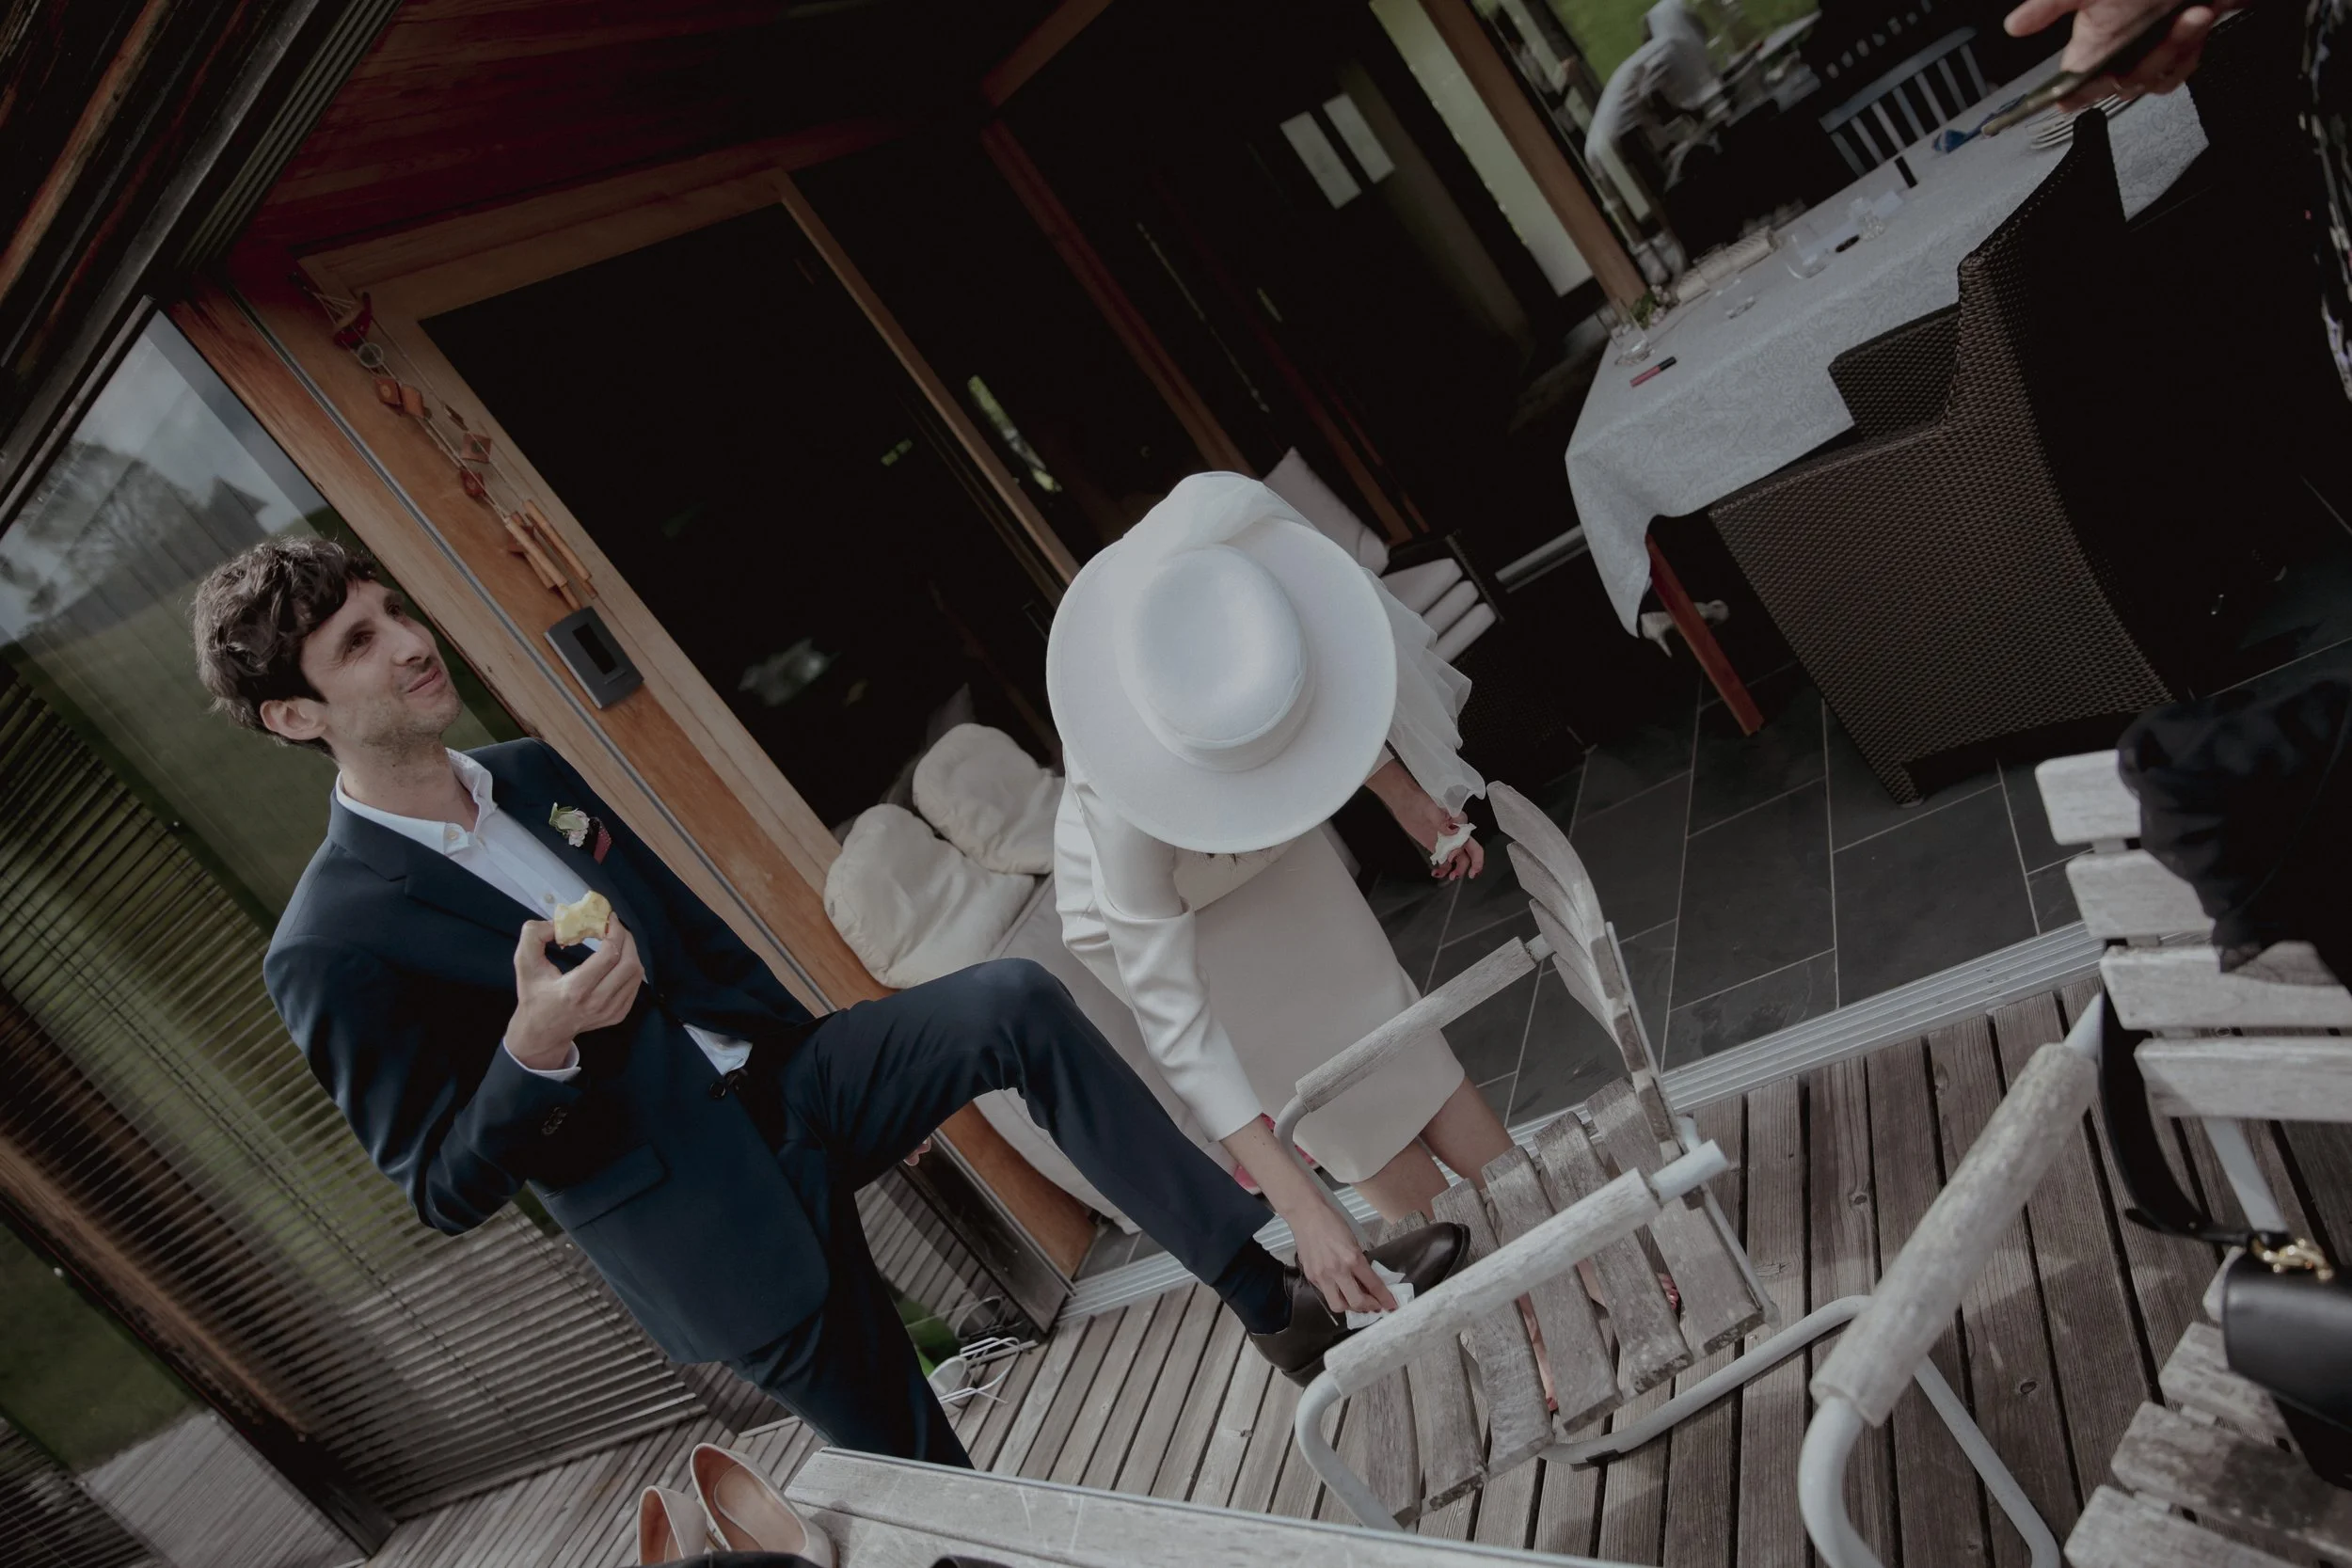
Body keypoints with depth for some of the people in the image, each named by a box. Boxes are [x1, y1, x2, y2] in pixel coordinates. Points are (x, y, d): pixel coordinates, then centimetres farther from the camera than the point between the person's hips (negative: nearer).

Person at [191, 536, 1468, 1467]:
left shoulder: (537, 774, 8)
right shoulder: (329, 949, -11)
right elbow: (442, 1189, -8)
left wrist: (852, 1066, 18)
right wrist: (533, 1052, -29)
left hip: (776, 1073, 5)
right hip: (693, 1213, -5)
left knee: (1017, 1003, -18)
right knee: (922, 1478, 2)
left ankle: (1277, 1294, -13)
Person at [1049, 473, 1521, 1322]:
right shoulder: (1122, 804, -44)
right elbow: (1173, 1020, -36)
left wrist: (1406, 795, -3)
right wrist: (1299, 1207, -38)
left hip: (1274, 857, 4)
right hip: (1152, 906, -4)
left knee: (1408, 1047, 6)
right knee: (1359, 1121, 0)